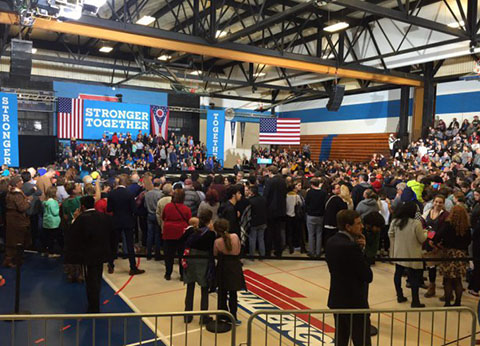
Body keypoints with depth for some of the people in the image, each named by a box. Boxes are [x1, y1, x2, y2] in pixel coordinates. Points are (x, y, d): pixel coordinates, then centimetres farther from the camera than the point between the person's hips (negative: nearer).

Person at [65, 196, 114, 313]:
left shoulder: (82, 218, -19)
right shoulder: (104, 217, 1)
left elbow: (71, 236, -12)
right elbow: (111, 236, 7)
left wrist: (75, 219, -4)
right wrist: (110, 252, 18)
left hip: (88, 255, -6)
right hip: (102, 254, 6)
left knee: (91, 282, 4)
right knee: (97, 280, 21)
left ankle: (93, 309, 12)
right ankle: (95, 306, 35)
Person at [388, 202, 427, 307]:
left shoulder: (395, 222, -4)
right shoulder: (416, 223, -18)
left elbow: (391, 234, 7)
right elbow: (422, 239, -8)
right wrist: (425, 233, 12)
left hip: (398, 254, 5)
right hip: (412, 255, -5)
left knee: (398, 273, 17)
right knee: (414, 277, 5)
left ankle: (400, 296, 29)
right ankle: (415, 301, 9)